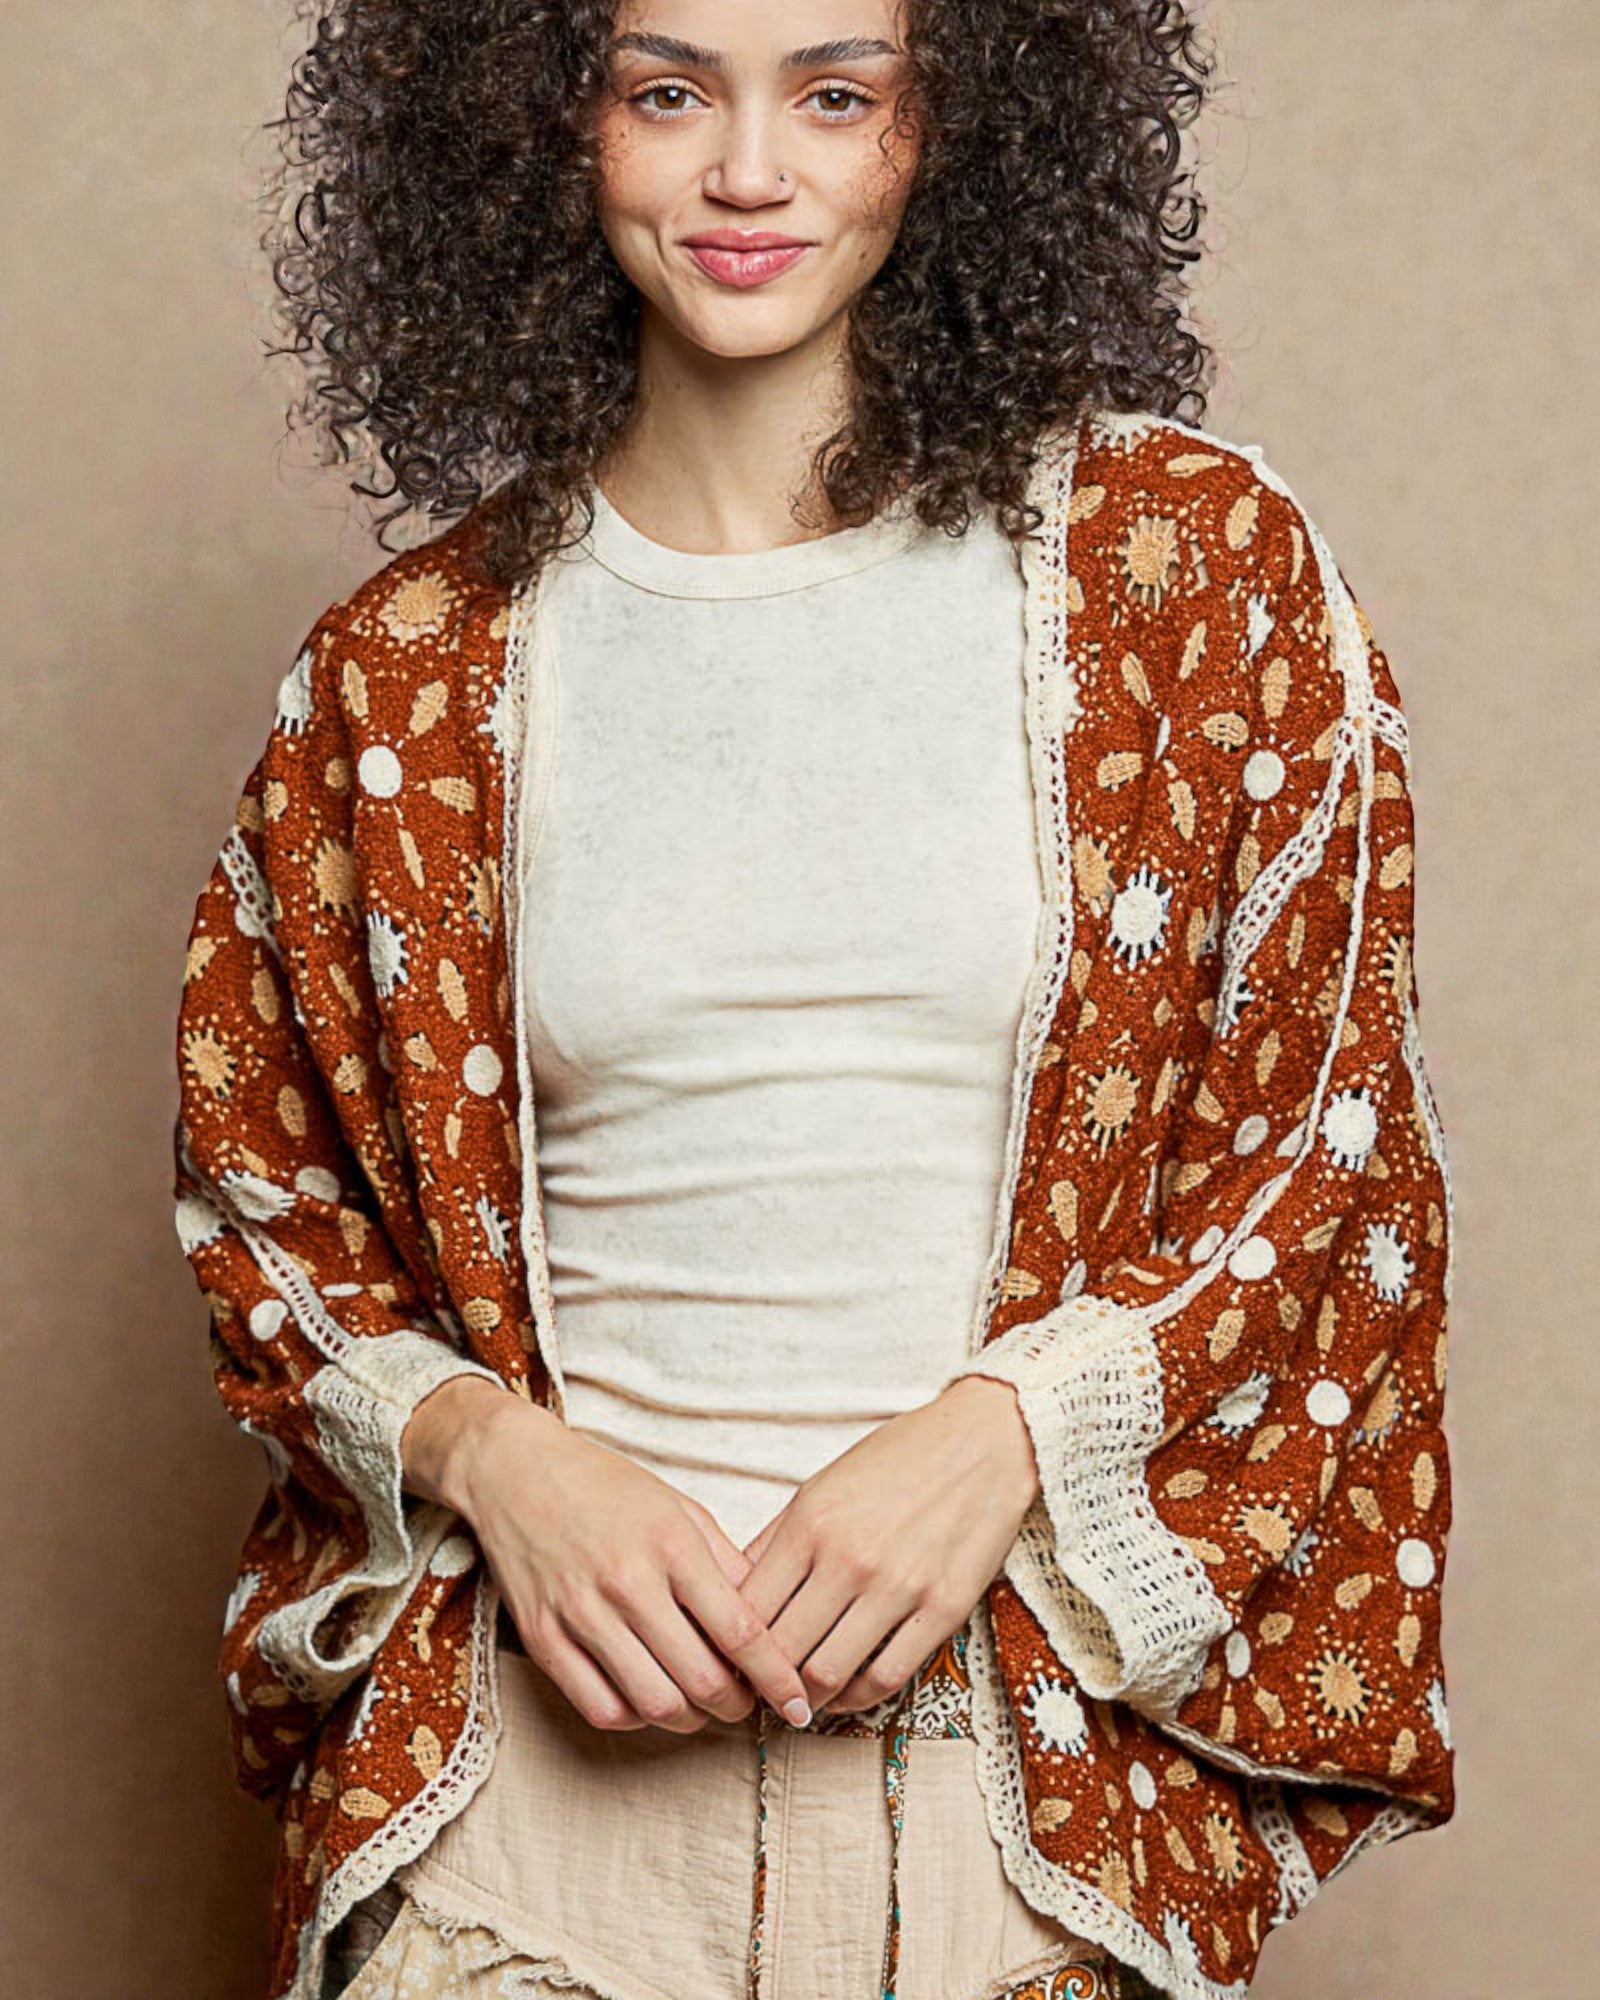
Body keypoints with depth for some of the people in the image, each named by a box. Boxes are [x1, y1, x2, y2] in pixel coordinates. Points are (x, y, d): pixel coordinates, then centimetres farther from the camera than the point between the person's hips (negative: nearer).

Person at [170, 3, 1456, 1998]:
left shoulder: (1186, 557, -1)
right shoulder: (411, 667, 4)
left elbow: (1332, 1146, 0)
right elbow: (258, 1189, 10)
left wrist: (1001, 1430, -13)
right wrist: (489, 1454, -8)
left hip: (1036, 1751, -1)